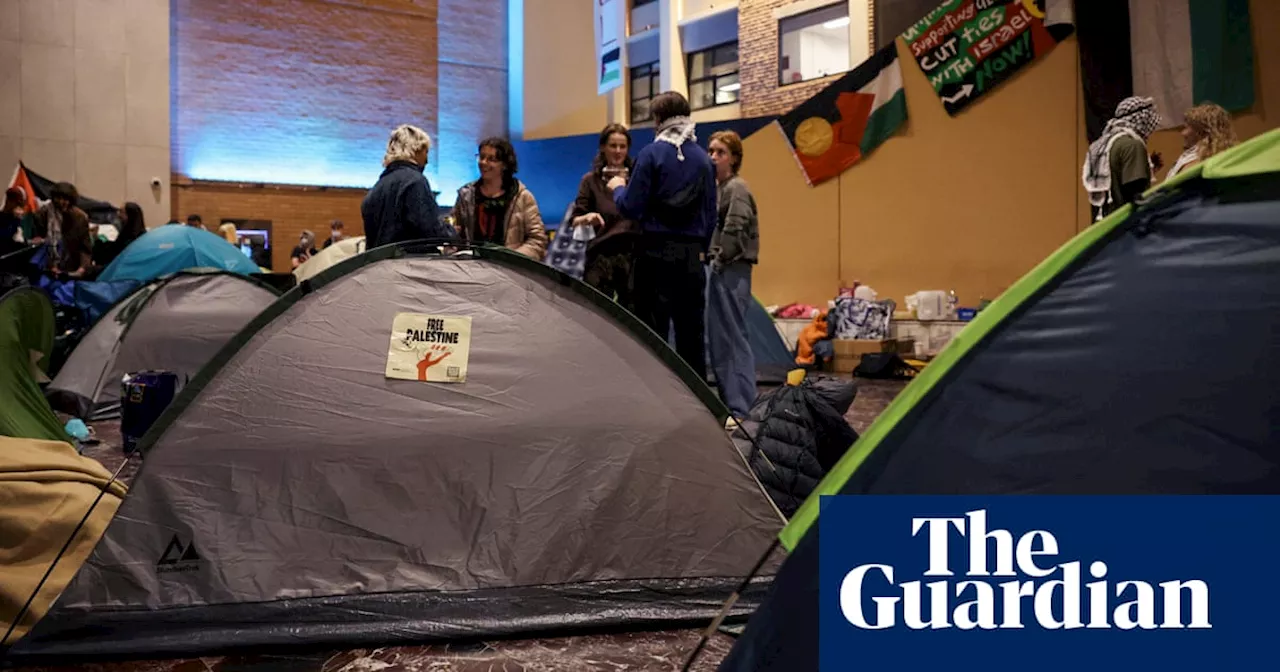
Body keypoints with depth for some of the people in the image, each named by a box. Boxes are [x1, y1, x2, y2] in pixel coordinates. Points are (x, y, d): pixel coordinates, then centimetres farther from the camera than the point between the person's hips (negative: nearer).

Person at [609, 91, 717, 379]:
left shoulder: (651, 154, -6)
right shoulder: (704, 159, 9)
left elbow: (631, 207, -8)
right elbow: (711, 214, 11)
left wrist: (618, 188, 12)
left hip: (656, 251, -4)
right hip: (691, 255, 5)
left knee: (652, 332, 0)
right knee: (691, 332, 10)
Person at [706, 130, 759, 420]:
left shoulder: (737, 187, -9)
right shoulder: (717, 188, 18)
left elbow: (734, 231, -18)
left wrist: (721, 259, -11)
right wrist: (713, 259, 10)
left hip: (731, 270, -10)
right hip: (720, 268, 10)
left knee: (733, 338, -10)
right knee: (719, 338, 12)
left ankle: (740, 409, -7)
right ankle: (729, 402, 19)